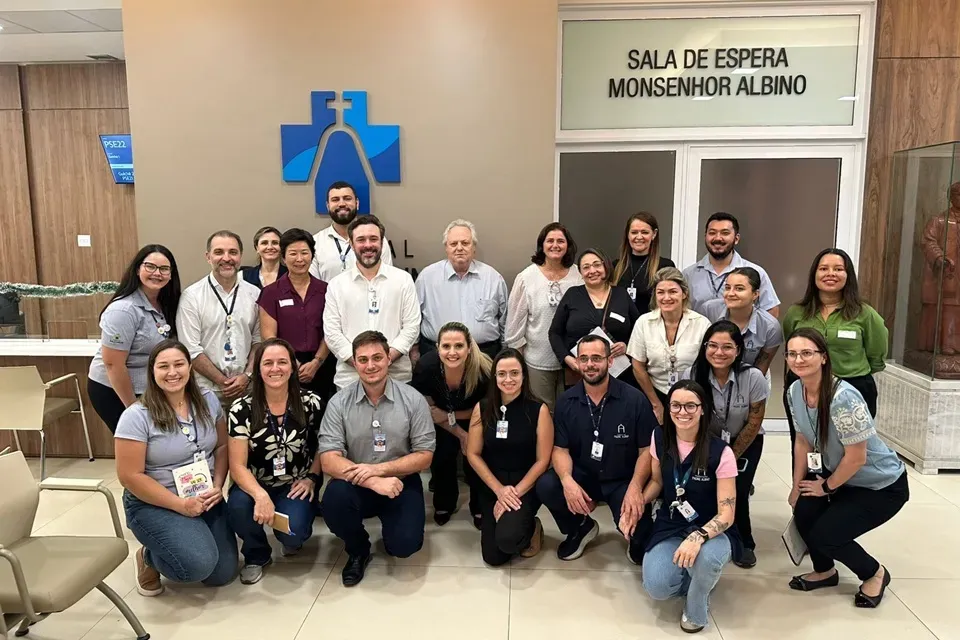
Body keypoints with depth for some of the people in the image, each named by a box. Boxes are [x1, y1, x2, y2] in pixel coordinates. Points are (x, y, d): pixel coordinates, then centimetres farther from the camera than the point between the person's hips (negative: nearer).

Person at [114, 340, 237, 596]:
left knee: (223, 573, 1)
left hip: (205, 498, 5)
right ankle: (149, 558, 7)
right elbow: (130, 476, -16)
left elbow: (222, 446, 7)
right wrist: (180, 504, -20)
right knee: (199, 564, -25)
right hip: (153, 504, -5)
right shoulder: (137, 416, -16)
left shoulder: (208, 400, -1)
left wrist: (217, 486, -9)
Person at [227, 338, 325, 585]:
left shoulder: (311, 403, -8)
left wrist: (312, 478, -7)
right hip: (255, 485, 1)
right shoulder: (241, 409, -11)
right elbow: (238, 466, -14)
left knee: (292, 532, -27)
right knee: (238, 507, -32)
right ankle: (256, 555, 2)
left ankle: (294, 537, 15)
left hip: (295, 486, 0)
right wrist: (260, 495, -31)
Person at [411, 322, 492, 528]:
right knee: (441, 457, -12)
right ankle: (444, 504, 18)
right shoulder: (426, 367, -34)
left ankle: (480, 507, 16)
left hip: (475, 421, -1)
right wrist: (460, 434, -15)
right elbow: (428, 409, -15)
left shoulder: (483, 370, -36)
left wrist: (450, 417, -27)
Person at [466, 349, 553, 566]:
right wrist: (499, 489, -10)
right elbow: (473, 454, -1)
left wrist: (515, 492, -15)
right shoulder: (482, 408, -4)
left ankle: (531, 529, 9)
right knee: (493, 557, 0)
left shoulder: (539, 410, -11)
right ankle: (522, 526, 32)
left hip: (526, 487, -3)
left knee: (507, 539, -28)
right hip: (492, 486, 3)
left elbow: (542, 460, -9)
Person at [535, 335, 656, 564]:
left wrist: (635, 487, -26)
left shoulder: (635, 399, -12)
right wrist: (567, 480, -25)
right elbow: (560, 448, -3)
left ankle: (636, 539, 17)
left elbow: (647, 450, -9)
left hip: (623, 481, -2)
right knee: (545, 485, -26)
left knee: (637, 532, -27)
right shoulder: (566, 401, -3)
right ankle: (580, 528, 7)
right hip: (582, 476, 3)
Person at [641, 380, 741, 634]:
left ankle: (696, 609, -3)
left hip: (711, 530, -2)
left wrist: (698, 537, -37)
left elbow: (726, 514, -18)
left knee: (705, 556, -39)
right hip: (670, 527, 3)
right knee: (656, 587, -23)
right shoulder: (659, 438, -7)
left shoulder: (720, 452, -19)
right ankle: (695, 578, 14)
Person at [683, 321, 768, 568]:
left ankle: (745, 543, 13)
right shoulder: (692, 376, -22)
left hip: (746, 442, -1)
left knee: (735, 491, -15)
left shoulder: (753, 378, -25)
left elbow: (754, 423, -13)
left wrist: (731, 457, -8)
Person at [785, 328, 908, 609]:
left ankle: (875, 574, 20)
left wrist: (826, 487, -10)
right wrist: (797, 487, 5)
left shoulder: (843, 398, -33)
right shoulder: (795, 391, -10)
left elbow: (856, 458, -26)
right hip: (838, 473, 6)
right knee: (803, 512, -13)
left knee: (824, 535, -12)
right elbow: (803, 440, 3)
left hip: (882, 485, -6)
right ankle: (825, 571, 18)